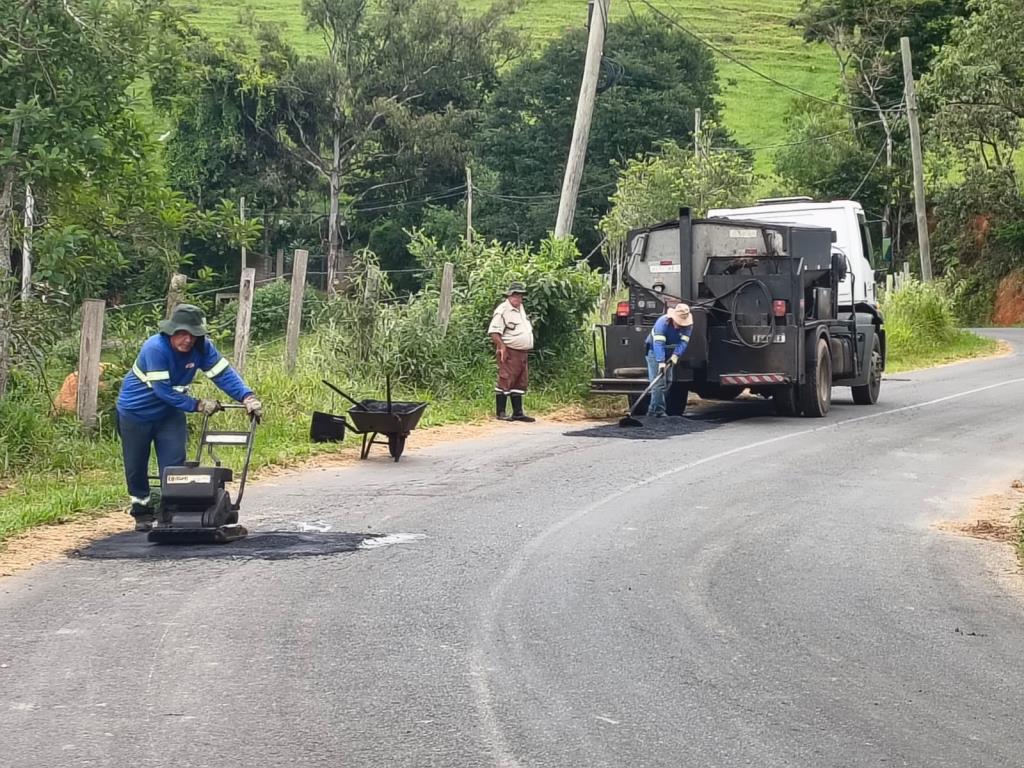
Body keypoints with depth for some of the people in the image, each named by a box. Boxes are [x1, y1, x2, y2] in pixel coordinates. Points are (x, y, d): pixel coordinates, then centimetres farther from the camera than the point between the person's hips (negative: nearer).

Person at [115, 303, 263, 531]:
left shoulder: (202, 348, -17)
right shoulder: (156, 348, -32)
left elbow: (223, 374, -20)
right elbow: (163, 390, -30)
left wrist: (247, 397, -36)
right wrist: (198, 406, -29)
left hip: (169, 414, 3)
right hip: (135, 412, -3)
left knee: (174, 465, -7)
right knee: (136, 468, 8)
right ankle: (142, 512, 26)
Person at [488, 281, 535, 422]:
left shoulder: (520, 308, 17)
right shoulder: (503, 310, -11)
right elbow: (493, 331, -17)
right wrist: (502, 347, -23)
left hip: (523, 352, 9)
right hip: (510, 352, -9)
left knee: (520, 382, 10)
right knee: (506, 381, -8)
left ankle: (518, 413, 14)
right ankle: (500, 413, -6)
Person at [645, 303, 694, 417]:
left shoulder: (687, 325, -15)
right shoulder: (663, 322, -32)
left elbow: (683, 342, -20)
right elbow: (658, 343, -39)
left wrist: (675, 356, -36)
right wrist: (661, 362, -48)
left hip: (669, 352, 6)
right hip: (654, 350, -6)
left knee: (667, 381, 8)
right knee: (658, 381, -16)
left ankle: (653, 410, 17)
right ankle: (658, 410, -16)